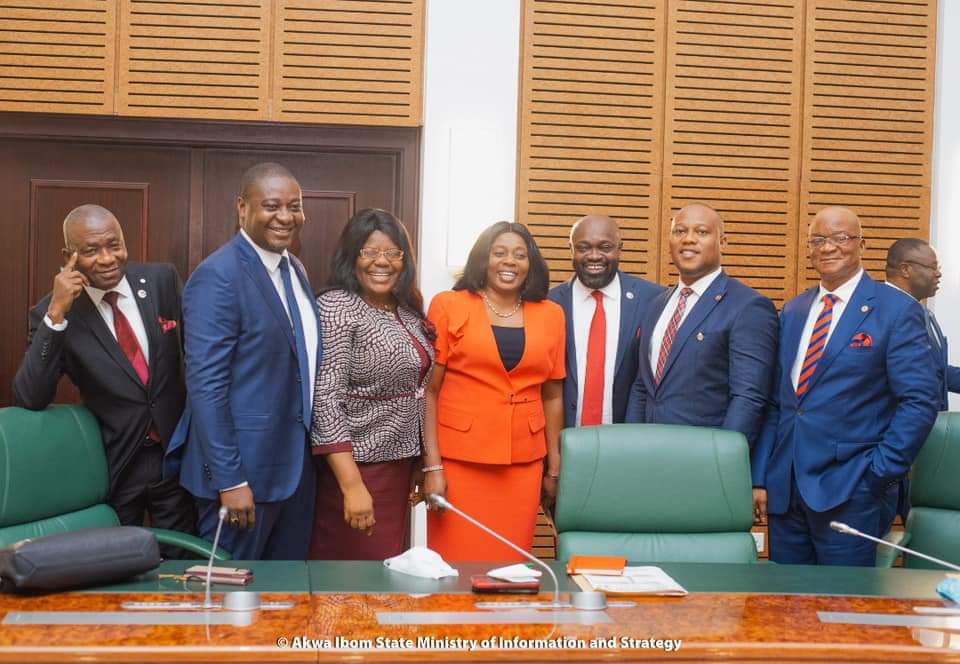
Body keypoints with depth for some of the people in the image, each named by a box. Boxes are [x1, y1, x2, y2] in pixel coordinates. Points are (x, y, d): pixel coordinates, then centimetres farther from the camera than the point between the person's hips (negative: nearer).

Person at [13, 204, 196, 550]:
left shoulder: (162, 279, -5)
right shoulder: (52, 312, -11)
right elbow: (29, 399, -20)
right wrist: (56, 314, -27)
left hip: (178, 454, 1)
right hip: (114, 467, -1)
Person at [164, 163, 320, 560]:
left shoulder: (295, 270, 10)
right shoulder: (218, 276, -15)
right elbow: (205, 384, -19)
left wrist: (309, 454, 12)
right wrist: (230, 479, -21)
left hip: (297, 464, 8)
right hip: (244, 467, -7)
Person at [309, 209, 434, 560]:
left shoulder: (409, 311, 9)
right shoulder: (336, 307, -13)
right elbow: (325, 400, -20)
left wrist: (425, 465, 11)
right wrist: (352, 486, -25)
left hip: (401, 462, 7)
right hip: (356, 465, -7)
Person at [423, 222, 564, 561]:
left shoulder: (550, 315, 8)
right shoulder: (448, 306, 0)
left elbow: (552, 396, 13)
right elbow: (428, 390, -2)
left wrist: (554, 468, 12)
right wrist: (432, 465, -7)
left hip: (524, 465, 3)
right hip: (458, 461, -2)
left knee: (511, 563, 6)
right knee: (456, 563, 1)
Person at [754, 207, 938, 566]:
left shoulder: (896, 310, -4)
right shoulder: (792, 312, 13)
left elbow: (919, 401, -9)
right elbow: (776, 402, 12)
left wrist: (879, 473, -13)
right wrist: (760, 477, 6)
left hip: (849, 493, -5)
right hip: (784, 489, 5)